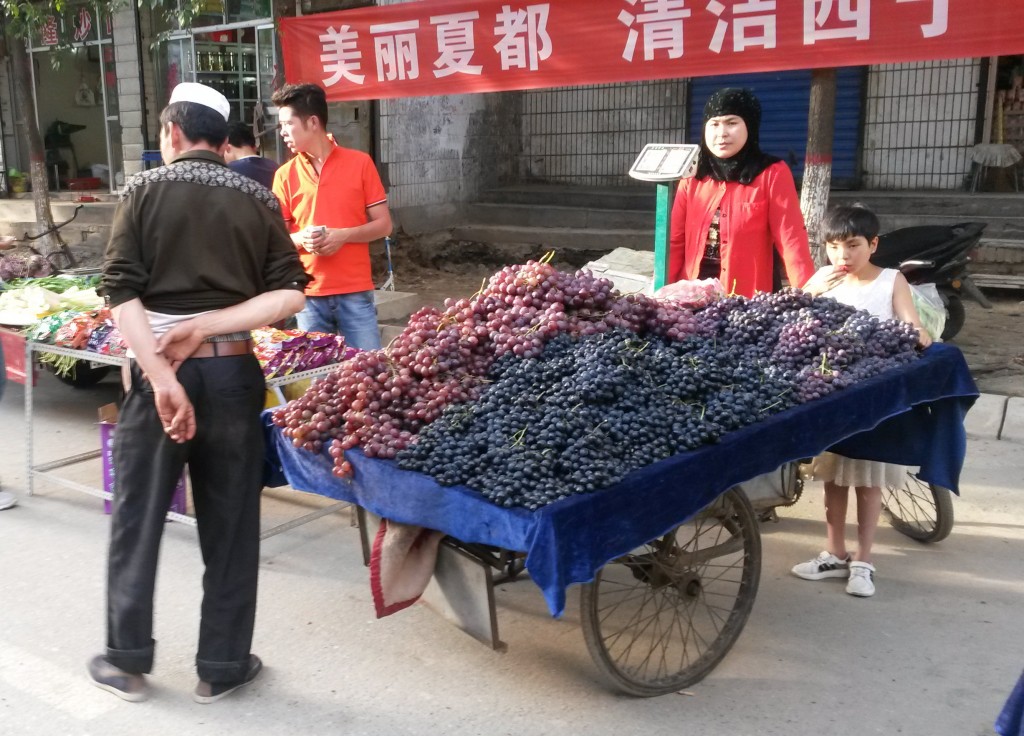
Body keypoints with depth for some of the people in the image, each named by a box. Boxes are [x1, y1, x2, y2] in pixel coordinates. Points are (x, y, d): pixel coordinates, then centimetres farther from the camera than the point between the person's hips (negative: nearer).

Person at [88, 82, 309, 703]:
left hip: (156, 372, -1)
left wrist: (163, 382, -15)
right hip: (232, 374, 1)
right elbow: (291, 296, -6)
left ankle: (128, 661, 27)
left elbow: (121, 294, -11)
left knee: (137, 518, 14)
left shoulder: (144, 191, -1)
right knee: (231, 525, 11)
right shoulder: (258, 200, 4)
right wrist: (207, 326, -9)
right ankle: (222, 668, 21)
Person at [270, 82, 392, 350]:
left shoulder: (360, 163, 1)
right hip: (308, 295, 2)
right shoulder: (284, 175, 5)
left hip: (355, 292, -1)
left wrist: (343, 235, -13)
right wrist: (301, 238, -14)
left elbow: (383, 225, 3)